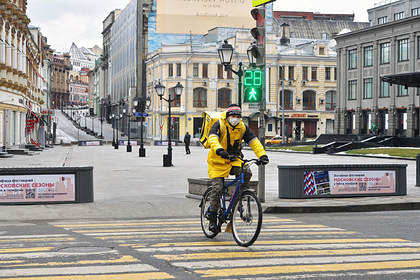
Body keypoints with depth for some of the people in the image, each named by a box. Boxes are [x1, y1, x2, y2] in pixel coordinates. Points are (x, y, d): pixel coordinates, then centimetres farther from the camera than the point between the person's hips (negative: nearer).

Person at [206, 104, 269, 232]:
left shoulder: (242, 128, -1)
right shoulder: (219, 125, -13)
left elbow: (254, 141, -6)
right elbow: (212, 138, -30)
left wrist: (262, 155, -23)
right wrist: (219, 150, -51)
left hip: (234, 160, 3)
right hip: (218, 161, -3)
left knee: (246, 172, -27)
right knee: (217, 189, -12)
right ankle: (212, 220, -3)